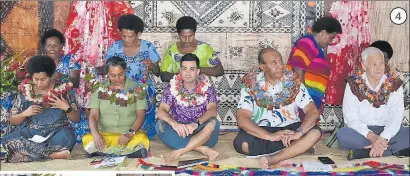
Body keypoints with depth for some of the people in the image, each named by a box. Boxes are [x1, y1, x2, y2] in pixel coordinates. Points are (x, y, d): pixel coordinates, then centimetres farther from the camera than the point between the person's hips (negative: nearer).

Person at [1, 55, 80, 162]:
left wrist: (66, 108, -14)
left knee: (66, 137, -38)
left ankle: (27, 152, -23)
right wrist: (25, 113, -9)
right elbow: (12, 121, 11)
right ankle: (52, 154, -29)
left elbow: (76, 119, 5)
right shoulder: (25, 91, 5)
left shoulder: (63, 88, 1)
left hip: (57, 131, -2)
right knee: (8, 140, -28)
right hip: (32, 132, 3)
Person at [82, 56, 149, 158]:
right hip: (104, 134, 1)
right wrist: (96, 134, -21)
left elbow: (140, 116, -1)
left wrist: (130, 133, -20)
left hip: (131, 135, -1)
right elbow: (93, 115, 0)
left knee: (142, 138, -34)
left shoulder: (137, 89, 4)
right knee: (87, 139, -31)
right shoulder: (99, 88, 7)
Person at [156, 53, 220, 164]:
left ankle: (180, 151, -31)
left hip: (200, 133, -1)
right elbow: (161, 112, -12)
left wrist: (196, 123, -37)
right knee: (160, 125, -28)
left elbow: (212, 110, -18)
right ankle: (203, 149, -30)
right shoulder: (172, 88, -1)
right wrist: (174, 123, -35)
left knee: (213, 123, -30)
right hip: (179, 133, 1)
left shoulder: (207, 88, -2)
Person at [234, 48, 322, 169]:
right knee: (241, 143, -32)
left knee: (315, 132, -26)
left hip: (289, 129, 1)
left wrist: (298, 133, -31)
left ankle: (272, 160, -32)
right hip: (262, 132, -1)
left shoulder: (293, 82, -5)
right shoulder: (251, 85, -10)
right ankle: (300, 147, -17)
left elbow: (313, 112, -12)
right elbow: (242, 119, -20)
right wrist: (270, 136, -33)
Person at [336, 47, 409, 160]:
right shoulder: (354, 84, -4)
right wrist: (371, 136, -29)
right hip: (362, 132, -1)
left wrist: (383, 138, -30)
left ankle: (365, 152, -26)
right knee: (342, 135, -33)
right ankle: (391, 149, -24)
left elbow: (396, 116, -11)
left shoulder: (394, 84, 0)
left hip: (387, 131, 1)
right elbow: (350, 117, -13)